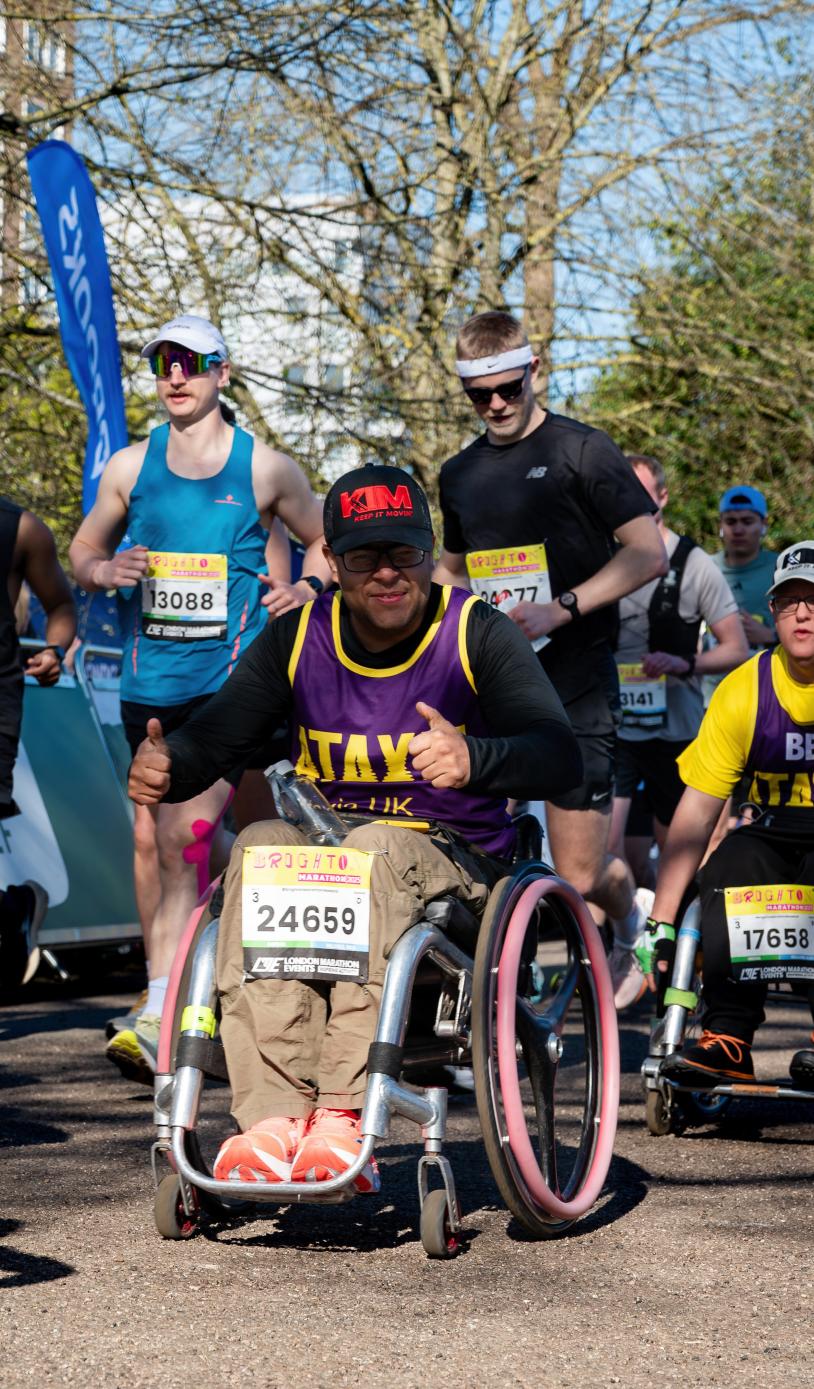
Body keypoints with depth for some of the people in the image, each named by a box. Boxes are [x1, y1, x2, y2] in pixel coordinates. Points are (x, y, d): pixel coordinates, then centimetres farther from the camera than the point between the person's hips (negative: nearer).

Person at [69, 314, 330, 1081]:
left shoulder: (266, 467, 4)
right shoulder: (130, 466, 9)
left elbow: (327, 542, 17)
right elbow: (83, 551, 19)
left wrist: (305, 587, -3)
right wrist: (106, 570, -4)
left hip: (231, 680, -4)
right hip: (148, 681, 4)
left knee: (185, 835, -18)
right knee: (156, 840, 6)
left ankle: (158, 1017, -20)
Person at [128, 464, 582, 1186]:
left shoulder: (478, 633, -4)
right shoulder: (298, 637, 6)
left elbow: (560, 757, -16)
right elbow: (218, 733, -2)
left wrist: (474, 759, -38)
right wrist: (165, 764, -26)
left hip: (452, 863, -3)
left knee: (377, 847, -36)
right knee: (261, 848, -30)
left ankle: (344, 1116, -43)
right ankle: (275, 1119, -40)